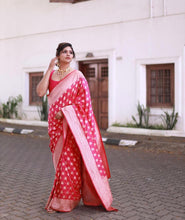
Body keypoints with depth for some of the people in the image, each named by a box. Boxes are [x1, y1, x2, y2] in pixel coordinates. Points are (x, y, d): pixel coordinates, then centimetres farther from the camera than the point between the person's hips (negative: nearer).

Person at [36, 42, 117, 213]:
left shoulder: (77, 76, -2)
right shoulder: (51, 74, 10)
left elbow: (84, 100, -8)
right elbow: (41, 92, -6)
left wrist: (64, 111, -14)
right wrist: (50, 69, -6)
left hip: (71, 123, -4)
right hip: (55, 123, 4)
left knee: (69, 159, -4)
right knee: (60, 159, 10)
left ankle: (64, 200, 8)